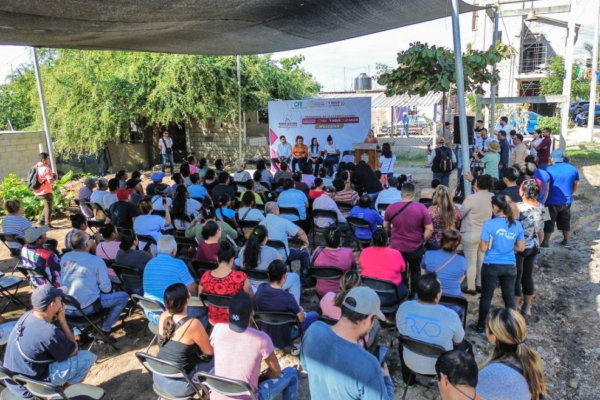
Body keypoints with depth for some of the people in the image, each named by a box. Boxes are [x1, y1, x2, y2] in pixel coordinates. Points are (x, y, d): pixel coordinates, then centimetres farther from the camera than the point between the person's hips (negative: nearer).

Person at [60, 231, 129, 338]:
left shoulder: (65, 257, 1)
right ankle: (104, 329, 8)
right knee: (123, 296, 8)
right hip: (85, 308, -6)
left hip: (65, 308, 7)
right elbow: (106, 288, -10)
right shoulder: (96, 260, -15)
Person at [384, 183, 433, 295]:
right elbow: (430, 229, -14)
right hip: (415, 247, -1)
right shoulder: (421, 208, -15)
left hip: (397, 246, 1)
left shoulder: (391, 208, -9)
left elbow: (386, 226, 5)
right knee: (415, 271, 20)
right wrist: (423, 241, 1)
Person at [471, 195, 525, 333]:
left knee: (486, 296, 11)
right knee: (509, 297, 15)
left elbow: (483, 248, -11)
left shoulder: (489, 224, -15)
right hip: (510, 266, 4)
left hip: (491, 266, -3)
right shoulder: (517, 224, -2)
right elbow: (521, 248, 4)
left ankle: (481, 326, 24)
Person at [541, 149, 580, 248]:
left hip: (552, 201, -4)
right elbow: (577, 184, 11)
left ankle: (545, 242, 12)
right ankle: (566, 241, 28)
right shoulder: (572, 168, 3)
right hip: (567, 200, 5)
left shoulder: (549, 169, -13)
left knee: (549, 222, 6)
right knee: (565, 221, 19)